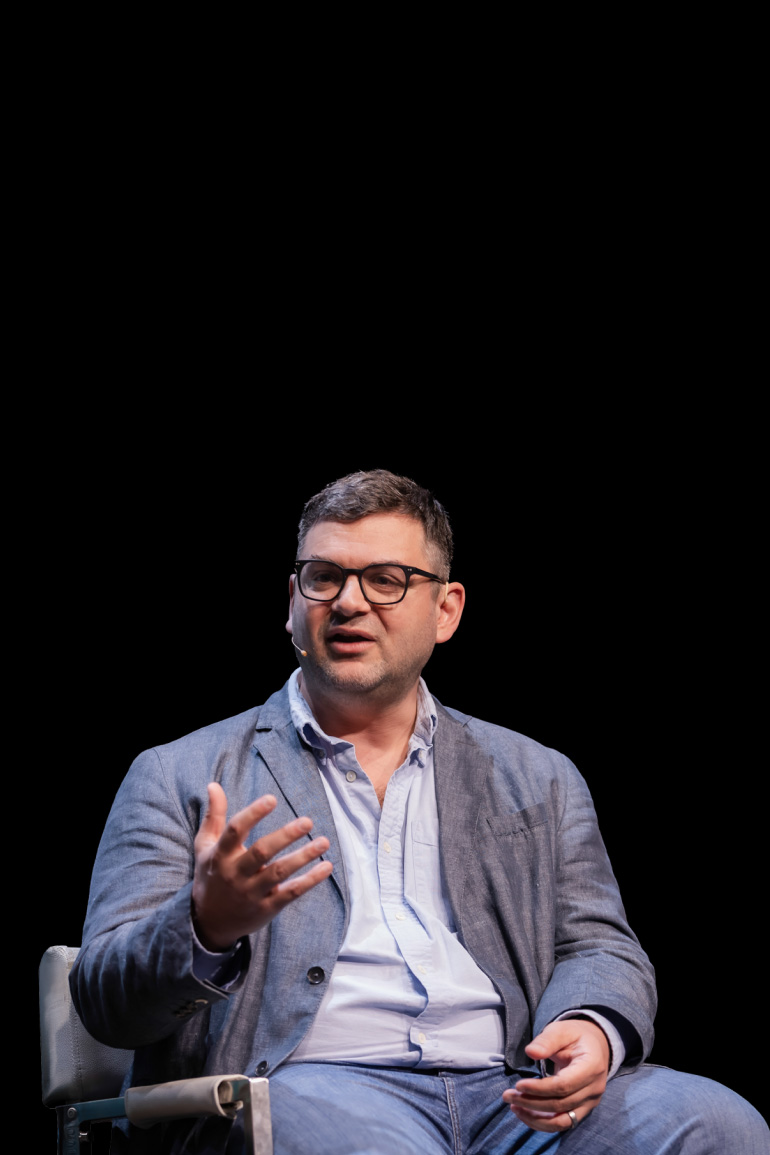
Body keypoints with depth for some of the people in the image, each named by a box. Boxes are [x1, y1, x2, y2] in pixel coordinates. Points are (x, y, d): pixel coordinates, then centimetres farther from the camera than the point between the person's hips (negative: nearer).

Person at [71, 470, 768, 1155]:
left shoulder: (539, 780, 23)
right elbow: (104, 998, 4)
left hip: (514, 1094, 4)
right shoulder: (179, 779, 13)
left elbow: (596, 948, 16)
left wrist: (593, 1032, -10)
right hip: (308, 1081, -4)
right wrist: (208, 926, -20)